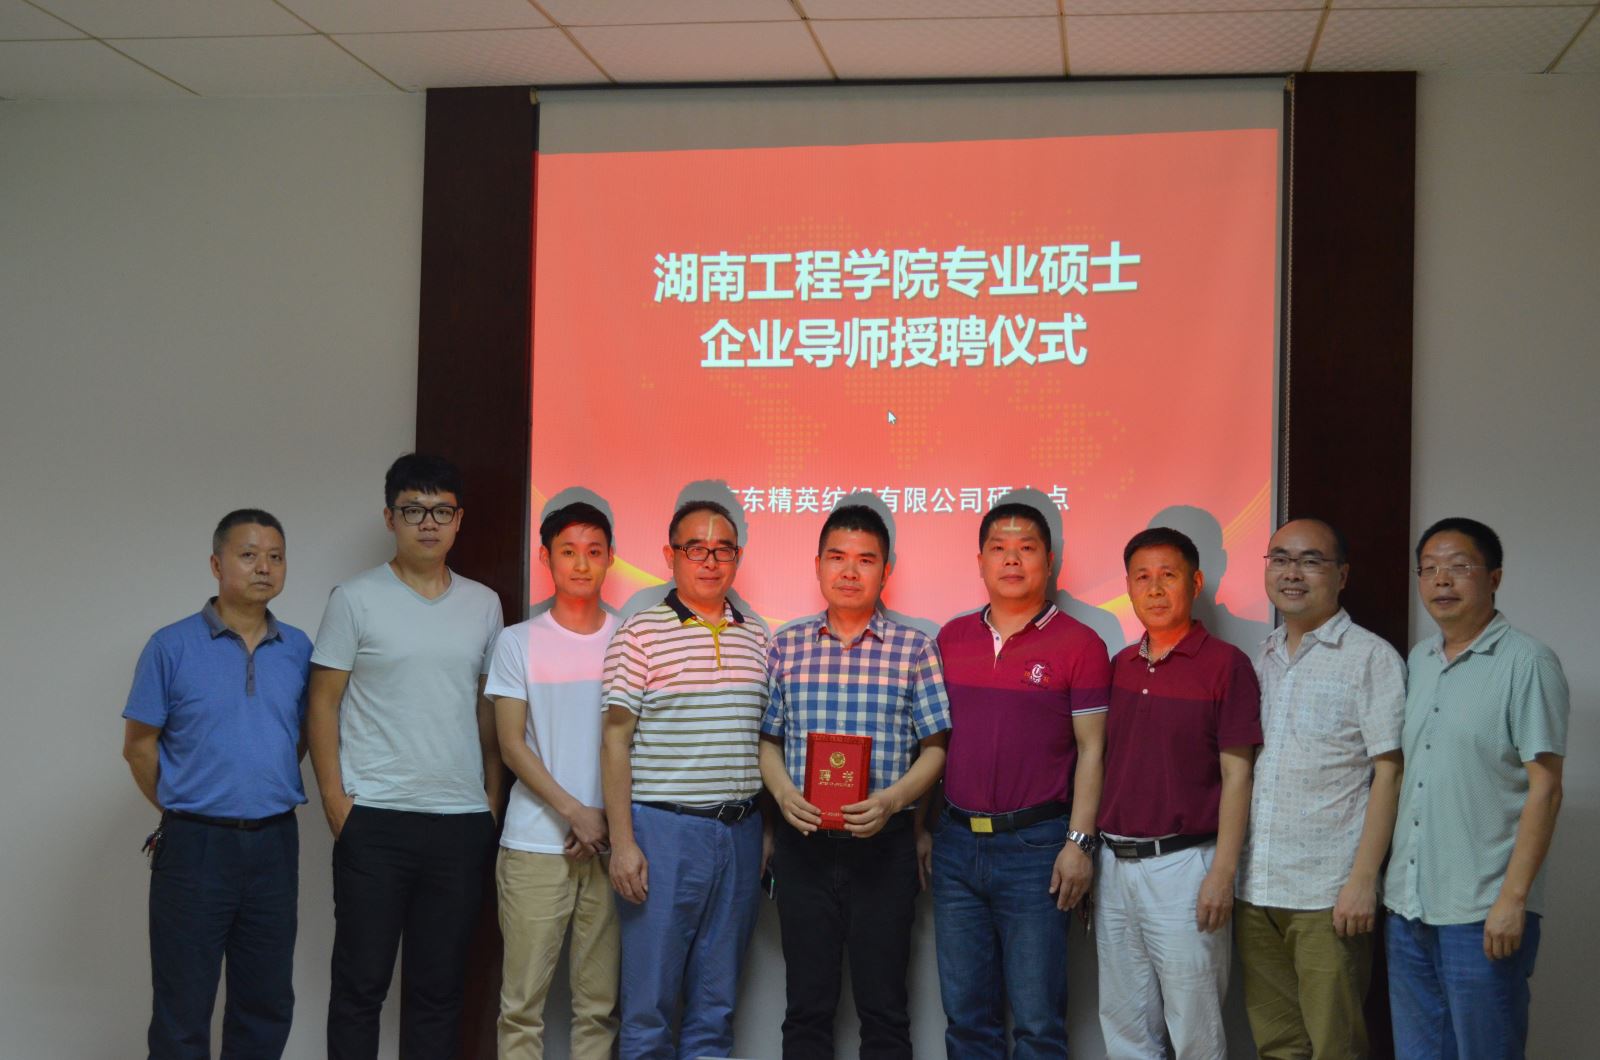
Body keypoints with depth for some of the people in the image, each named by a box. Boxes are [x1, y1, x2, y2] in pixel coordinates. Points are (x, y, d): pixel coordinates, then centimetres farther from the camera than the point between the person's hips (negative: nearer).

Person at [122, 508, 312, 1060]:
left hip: (274, 844, 4)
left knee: (267, 1004, 11)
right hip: (196, 844, -4)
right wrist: (181, 810, 5)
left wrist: (271, 796, 8)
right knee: (183, 1012, 2)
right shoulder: (172, 647, -5)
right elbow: (138, 745, 0)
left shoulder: (298, 649, 7)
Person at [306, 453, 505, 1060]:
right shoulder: (357, 600, 0)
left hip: (462, 821, 3)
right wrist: (335, 802, -8)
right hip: (375, 820, -3)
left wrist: (493, 798, 9)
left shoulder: (483, 605, 11)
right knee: (362, 980, 1)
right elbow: (323, 703, 0)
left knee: (439, 986, 8)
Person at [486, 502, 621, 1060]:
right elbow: (511, 744, 0)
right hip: (536, 842, -1)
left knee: (600, 1003, 2)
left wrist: (608, 820, -4)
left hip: (609, 843, 1)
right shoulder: (519, 642, 5)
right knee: (522, 999, -1)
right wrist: (574, 811, -10)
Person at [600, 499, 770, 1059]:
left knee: (717, 1003, 10)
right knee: (650, 1001, -1)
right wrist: (623, 842, -11)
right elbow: (615, 740, -5)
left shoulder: (757, 639, 12)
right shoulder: (640, 634, -3)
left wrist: (768, 831, 9)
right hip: (663, 829, -4)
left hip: (740, 831, 5)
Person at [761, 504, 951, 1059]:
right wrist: (783, 792, -10)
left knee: (884, 1007, 4)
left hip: (883, 842, -1)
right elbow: (768, 739, 10)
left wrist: (891, 799, -15)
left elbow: (935, 748, 1)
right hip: (803, 842, 1)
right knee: (807, 1004, 8)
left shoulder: (914, 649, 2)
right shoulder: (787, 646, 8)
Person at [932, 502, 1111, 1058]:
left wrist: (1080, 841, -11)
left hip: (1035, 845, -4)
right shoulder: (951, 638, 11)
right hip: (956, 841, 4)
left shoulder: (1078, 644, -2)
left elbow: (1091, 750, -4)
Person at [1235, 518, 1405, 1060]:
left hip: (1327, 893, -5)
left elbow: (1389, 774, -7)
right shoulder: (1262, 660, 15)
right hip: (1254, 890, 6)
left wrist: (1363, 879, -14)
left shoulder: (1372, 658, -3)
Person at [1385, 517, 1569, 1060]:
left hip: (1482, 913, -6)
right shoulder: (1418, 660, 13)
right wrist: (1378, 874, 13)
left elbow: (1544, 787, -11)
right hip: (1408, 904, 6)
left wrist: (1513, 898, -16)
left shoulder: (1527, 663, -7)